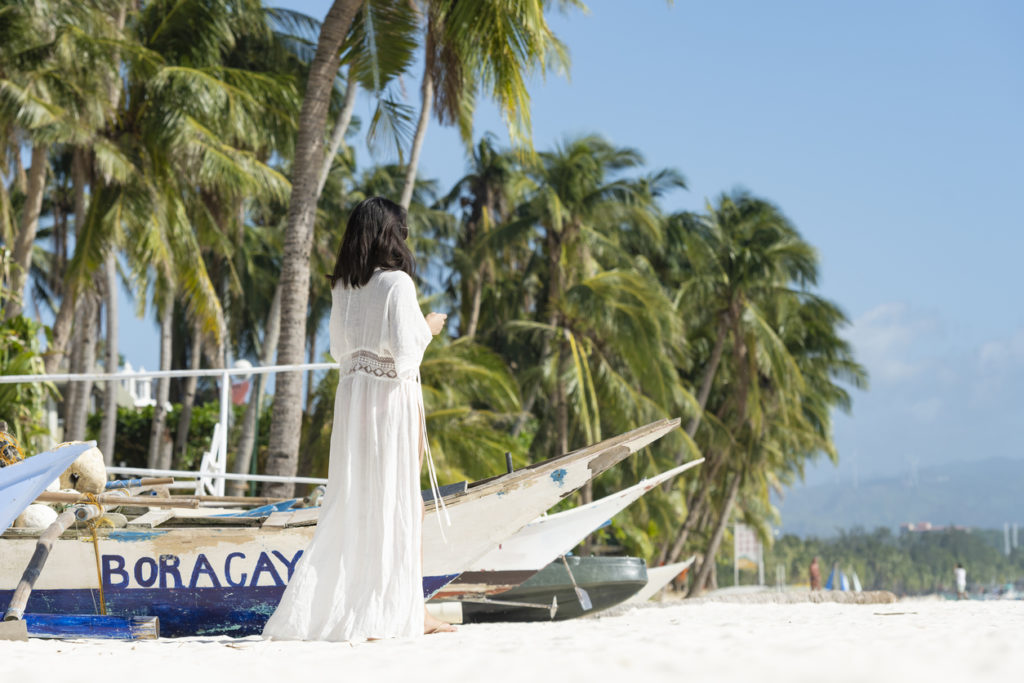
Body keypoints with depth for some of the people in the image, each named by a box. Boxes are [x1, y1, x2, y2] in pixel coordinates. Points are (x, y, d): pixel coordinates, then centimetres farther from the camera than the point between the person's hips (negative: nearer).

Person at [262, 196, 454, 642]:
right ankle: (408, 609, 6)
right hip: (392, 393, -6)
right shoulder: (397, 282, -12)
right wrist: (428, 328, 2)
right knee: (400, 496, 1)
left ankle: (314, 608, 8)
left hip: (351, 394, 6)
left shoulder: (343, 287, 8)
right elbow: (404, 350, -16)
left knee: (352, 498, 9)